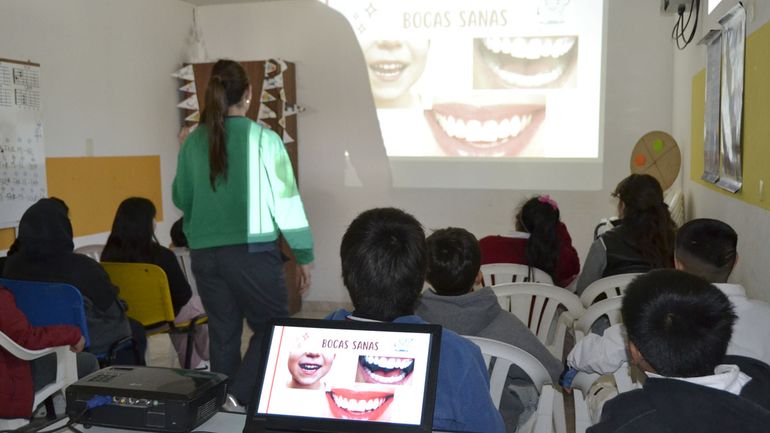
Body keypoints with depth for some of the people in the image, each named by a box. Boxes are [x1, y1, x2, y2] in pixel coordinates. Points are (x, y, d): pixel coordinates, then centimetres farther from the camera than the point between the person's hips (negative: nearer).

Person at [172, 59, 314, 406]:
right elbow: (286, 200, -6)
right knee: (272, 329, 9)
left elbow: (181, 199, 13)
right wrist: (303, 256, 1)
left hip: (203, 254, 5)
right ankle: (238, 398, -5)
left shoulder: (193, 141, 2)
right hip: (252, 252, -4)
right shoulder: (263, 138, -8)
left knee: (223, 335, 15)